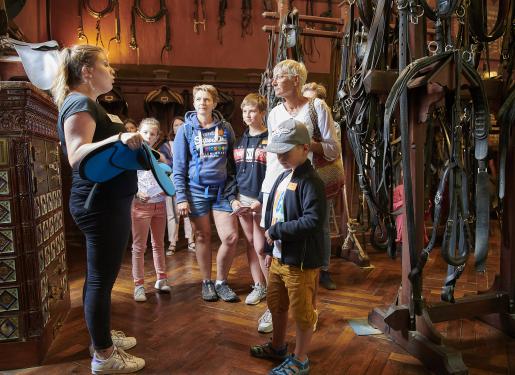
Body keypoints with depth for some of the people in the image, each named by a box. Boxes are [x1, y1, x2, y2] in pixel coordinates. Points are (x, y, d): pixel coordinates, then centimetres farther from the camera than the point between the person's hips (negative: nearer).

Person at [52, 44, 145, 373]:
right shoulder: (79, 104, -15)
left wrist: (129, 145, 32)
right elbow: (77, 156, -30)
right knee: (101, 278, -1)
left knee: (101, 275, 19)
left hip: (107, 201, 11)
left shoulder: (87, 103, 16)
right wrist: (117, 139, -44)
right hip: (101, 204, -11)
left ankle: (103, 335, 35)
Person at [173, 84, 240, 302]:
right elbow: (178, 167, -1)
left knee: (231, 237, -4)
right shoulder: (186, 130, 0)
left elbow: (233, 161, 9)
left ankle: (221, 282, 18)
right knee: (203, 237, 8)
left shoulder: (225, 129, 6)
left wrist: (234, 191, 3)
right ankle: (206, 282, 27)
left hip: (222, 190, 2)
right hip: (197, 190, -1)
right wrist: (181, 197, -8)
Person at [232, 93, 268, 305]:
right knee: (250, 244, 11)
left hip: (262, 200, -5)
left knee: (260, 248, -2)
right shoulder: (240, 140, 11)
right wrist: (234, 198, 3)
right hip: (243, 198, 6)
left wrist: (262, 201, -16)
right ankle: (258, 286, 24)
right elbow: (233, 172, 13)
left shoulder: (270, 139, -7)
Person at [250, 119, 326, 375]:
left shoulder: (310, 182, -19)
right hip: (278, 257, 9)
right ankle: (278, 347, 46)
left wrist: (276, 231, -21)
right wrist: (269, 249, 16)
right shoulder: (282, 178, 9)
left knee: (302, 313, 9)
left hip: (300, 262, -9)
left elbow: (313, 221, -30)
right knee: (276, 305, 24)